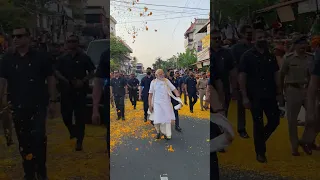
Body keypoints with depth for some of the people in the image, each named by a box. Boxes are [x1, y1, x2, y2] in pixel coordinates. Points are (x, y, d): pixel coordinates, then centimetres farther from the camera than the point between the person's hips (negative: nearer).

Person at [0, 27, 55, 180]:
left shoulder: (41, 57, -1)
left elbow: (50, 79, 2)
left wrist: (51, 101, 0)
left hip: (38, 105, -2)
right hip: (18, 107, 3)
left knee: (38, 138, -7)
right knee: (23, 141, 9)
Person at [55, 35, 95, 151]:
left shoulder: (84, 58, 4)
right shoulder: (63, 59, 12)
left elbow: (91, 73, 3)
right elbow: (57, 72, 9)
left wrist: (83, 81, -14)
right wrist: (65, 80, -11)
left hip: (80, 91, -3)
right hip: (66, 91, 3)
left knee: (80, 116, -3)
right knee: (65, 115, 6)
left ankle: (79, 141, 4)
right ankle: (73, 131, 37)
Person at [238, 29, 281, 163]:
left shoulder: (271, 56, 9)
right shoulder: (247, 56, -5)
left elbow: (276, 74, 13)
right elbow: (242, 77, -8)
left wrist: (279, 92, 6)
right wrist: (245, 97, -13)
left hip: (270, 95, 4)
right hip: (255, 96, -4)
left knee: (275, 121, 6)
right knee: (258, 124, 5)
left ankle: (260, 140, 33)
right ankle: (260, 152, 21)